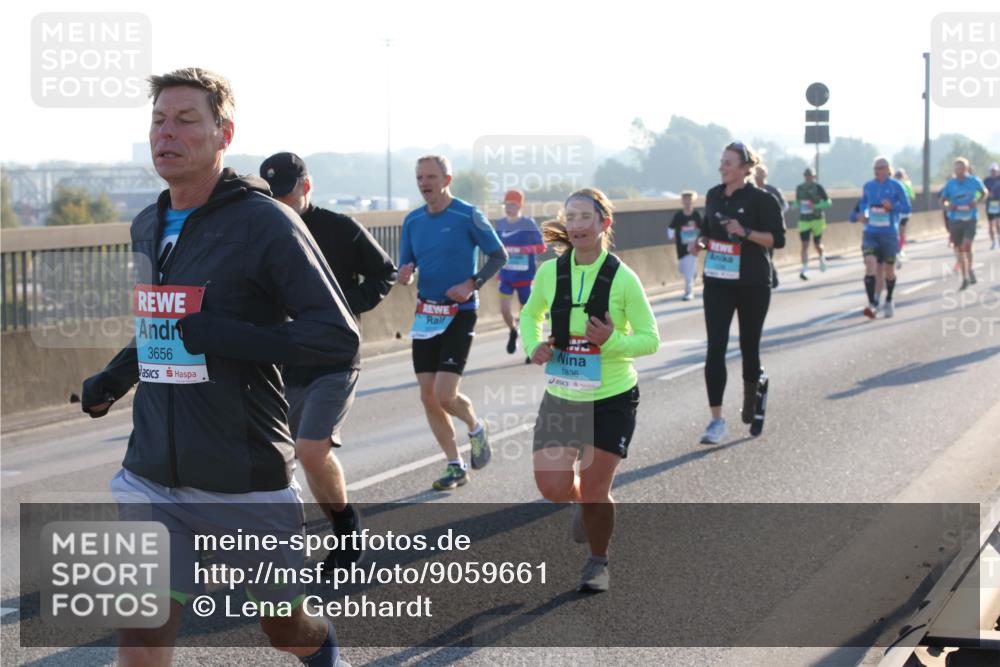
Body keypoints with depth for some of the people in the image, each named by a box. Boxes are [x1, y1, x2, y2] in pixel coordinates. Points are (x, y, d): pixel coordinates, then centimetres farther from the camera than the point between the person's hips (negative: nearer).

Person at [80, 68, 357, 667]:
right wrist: (114, 379, 12)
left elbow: (340, 338, -17)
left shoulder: (265, 223, -12)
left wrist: (225, 338, -26)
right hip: (152, 476, 5)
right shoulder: (146, 229, 11)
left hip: (245, 477, -5)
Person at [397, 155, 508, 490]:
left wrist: (473, 283, -16)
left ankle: (476, 429, 20)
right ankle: (456, 466, 16)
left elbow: (499, 255, -2)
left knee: (444, 396, -13)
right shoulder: (413, 220, 7)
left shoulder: (468, 215, -8)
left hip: (459, 314, -5)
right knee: (428, 396, 3)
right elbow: (405, 269, 13)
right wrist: (403, 274, -11)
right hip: (426, 315, 5)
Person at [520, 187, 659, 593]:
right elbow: (530, 316, 15)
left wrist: (612, 342, -25)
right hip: (561, 396, 3)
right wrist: (533, 347, -5)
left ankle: (598, 562, 27)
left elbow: (650, 339, -7)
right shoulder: (550, 271, -3)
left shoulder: (622, 278, -13)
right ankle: (584, 501, 31)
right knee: (553, 487, -6)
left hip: (613, 398, -3)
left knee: (594, 490, 0)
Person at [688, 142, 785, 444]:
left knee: (749, 347, 9)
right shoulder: (714, 196, 6)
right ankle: (717, 420, -7)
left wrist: (745, 232, -24)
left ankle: (751, 396, 39)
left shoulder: (760, 199, -9)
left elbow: (777, 238, -11)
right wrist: (700, 243, -3)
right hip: (718, 283, 4)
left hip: (752, 285, -3)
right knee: (715, 349, -7)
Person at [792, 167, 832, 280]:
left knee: (817, 245, 9)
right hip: (803, 220, 2)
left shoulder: (818, 187, -6)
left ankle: (822, 257, 43)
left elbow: (828, 202, -5)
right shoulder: (799, 188, 6)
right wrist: (797, 206, -3)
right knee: (805, 245, -9)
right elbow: (797, 202, 21)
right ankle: (804, 270, -14)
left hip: (817, 220, -2)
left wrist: (816, 206, -19)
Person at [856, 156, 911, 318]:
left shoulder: (896, 186, -4)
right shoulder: (868, 186, 6)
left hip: (889, 234, -2)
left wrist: (892, 206, -21)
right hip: (870, 233, 2)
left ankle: (888, 302, 32)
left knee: (889, 269, 9)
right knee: (870, 265, -17)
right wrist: (862, 214, 4)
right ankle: (872, 304, -18)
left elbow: (906, 208, -4)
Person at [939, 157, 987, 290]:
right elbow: (942, 200, 6)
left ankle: (970, 269, 7)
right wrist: (947, 206, -16)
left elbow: (984, 192, 13)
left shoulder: (974, 181, -4)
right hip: (955, 219, 2)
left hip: (970, 219, -2)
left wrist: (977, 202, -5)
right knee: (959, 249, 7)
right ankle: (965, 278, 21)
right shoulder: (950, 183, -2)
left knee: (966, 246, -19)